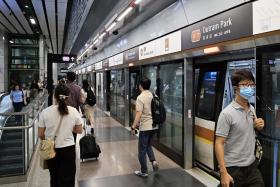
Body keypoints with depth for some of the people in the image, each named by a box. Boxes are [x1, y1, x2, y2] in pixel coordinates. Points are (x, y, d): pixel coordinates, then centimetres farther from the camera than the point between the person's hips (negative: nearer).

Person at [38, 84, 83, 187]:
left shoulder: (45, 112, -12)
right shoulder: (74, 111, -11)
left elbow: (40, 134, -6)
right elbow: (79, 130, -1)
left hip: (51, 150, 1)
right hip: (68, 149, -1)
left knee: (54, 177, 24)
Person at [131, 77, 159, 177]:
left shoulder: (140, 97, -16)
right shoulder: (154, 96, 4)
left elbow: (139, 114, -21)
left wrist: (133, 127, -15)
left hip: (145, 127, -7)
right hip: (154, 126, 7)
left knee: (142, 150, 7)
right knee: (148, 145, 26)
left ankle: (144, 172, 16)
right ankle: (153, 161, 7)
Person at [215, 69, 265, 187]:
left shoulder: (252, 109, 5)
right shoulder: (227, 113, -17)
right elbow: (219, 143, -18)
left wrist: (258, 127, -2)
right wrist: (223, 173, -24)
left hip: (252, 165, 6)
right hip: (233, 168, -6)